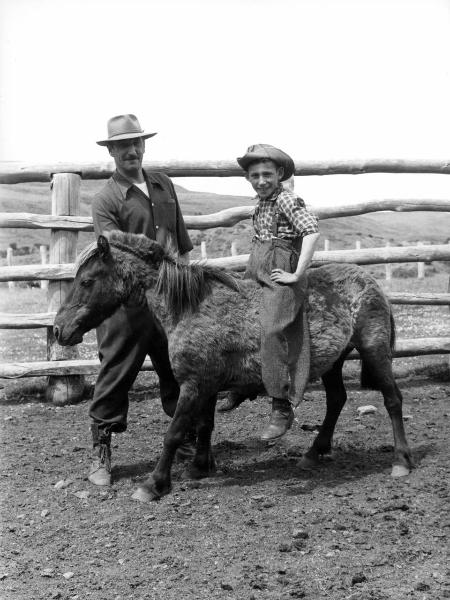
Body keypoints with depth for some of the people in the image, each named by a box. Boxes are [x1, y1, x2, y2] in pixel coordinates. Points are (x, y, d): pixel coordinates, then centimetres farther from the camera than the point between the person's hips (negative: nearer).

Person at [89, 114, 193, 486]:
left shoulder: (164, 185, 11)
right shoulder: (106, 200, -8)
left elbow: (182, 240, 19)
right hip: (129, 304, -5)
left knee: (179, 371, 16)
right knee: (116, 375, -1)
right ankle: (101, 454, 10)